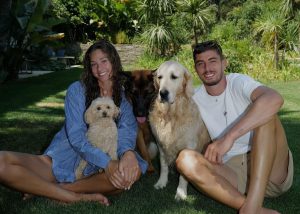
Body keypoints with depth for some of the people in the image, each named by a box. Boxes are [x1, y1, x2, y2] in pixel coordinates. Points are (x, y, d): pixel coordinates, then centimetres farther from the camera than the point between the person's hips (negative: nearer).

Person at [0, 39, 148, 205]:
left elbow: (127, 129, -12)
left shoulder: (123, 98, 8)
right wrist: (106, 163, -28)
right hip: (61, 161, -2)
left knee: (135, 170, -32)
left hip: (94, 169, 2)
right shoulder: (77, 90, -1)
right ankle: (75, 197, -27)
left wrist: (128, 152, -37)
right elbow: (76, 136, -13)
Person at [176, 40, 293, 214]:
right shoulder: (196, 101, 7)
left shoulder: (238, 82, -7)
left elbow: (275, 99, -30)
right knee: (185, 159, -22)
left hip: (274, 169, -2)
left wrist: (229, 137, -36)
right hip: (233, 171, 3)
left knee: (266, 114, -28)